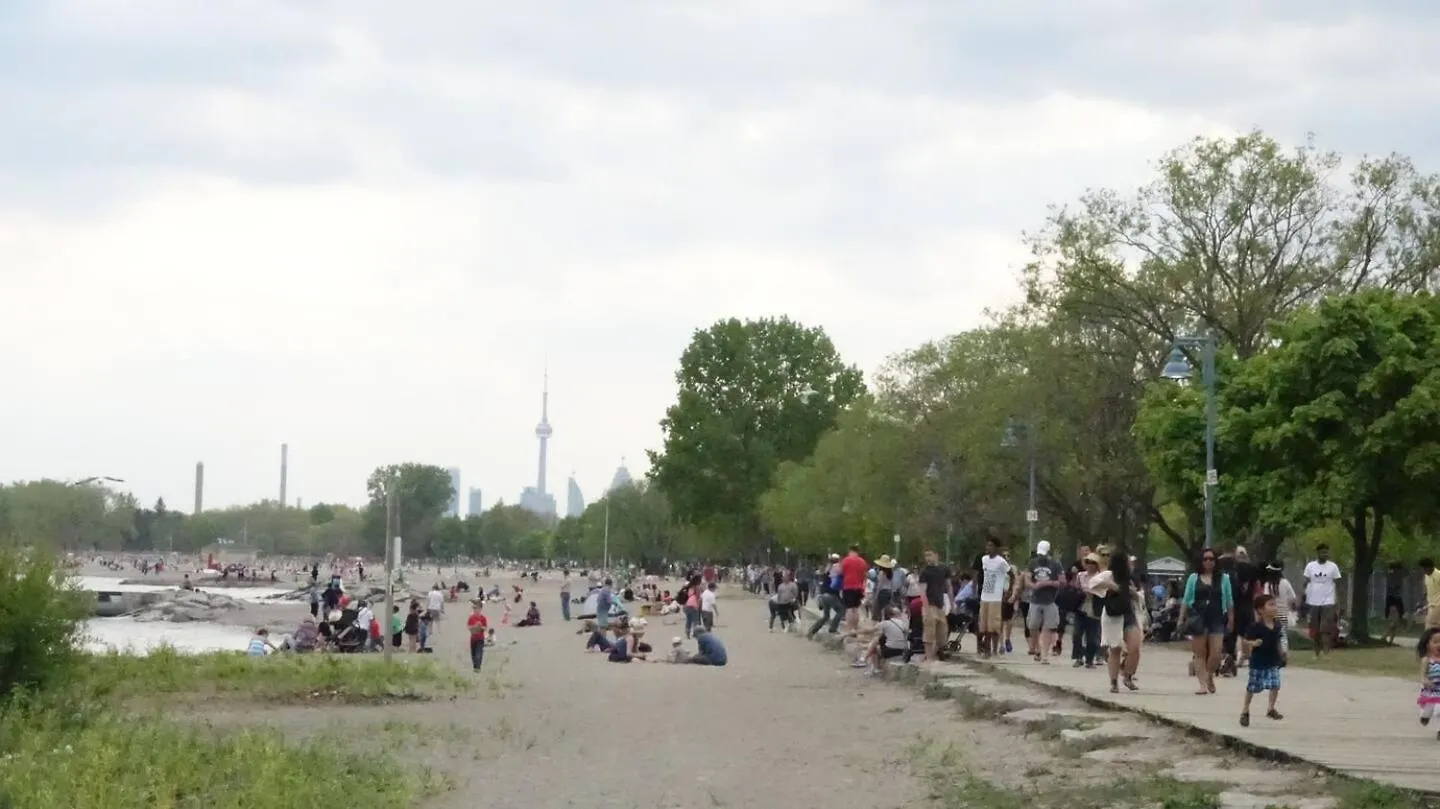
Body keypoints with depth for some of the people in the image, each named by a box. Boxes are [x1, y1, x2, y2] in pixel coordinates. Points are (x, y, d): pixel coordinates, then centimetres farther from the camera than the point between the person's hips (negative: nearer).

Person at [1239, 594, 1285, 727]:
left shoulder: (1277, 625, 1)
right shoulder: (1256, 627, -17)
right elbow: (1244, 640, -15)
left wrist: (1281, 652, 6)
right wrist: (1253, 643, -33)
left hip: (1273, 662, 5)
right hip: (1258, 662, -5)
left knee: (1275, 685, -1)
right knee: (1252, 687, 3)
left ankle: (1271, 708, 17)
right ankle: (1245, 711, 19)